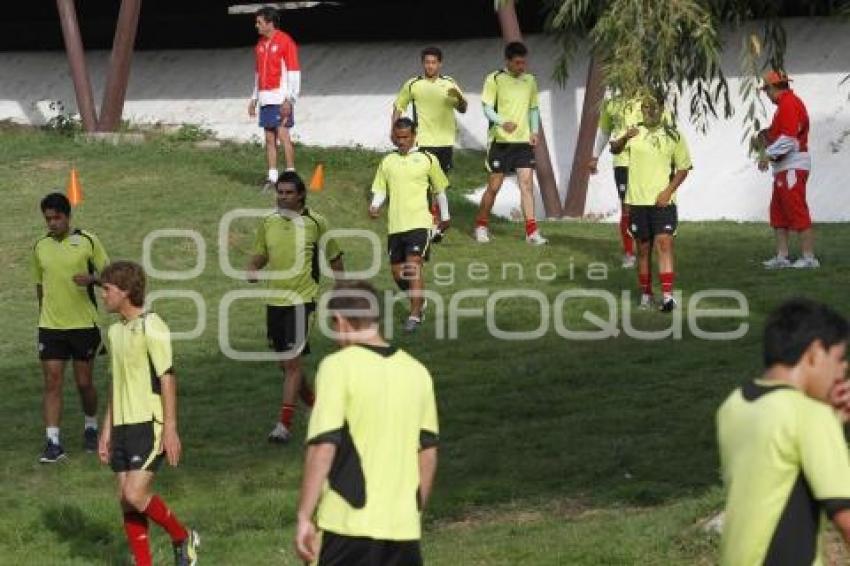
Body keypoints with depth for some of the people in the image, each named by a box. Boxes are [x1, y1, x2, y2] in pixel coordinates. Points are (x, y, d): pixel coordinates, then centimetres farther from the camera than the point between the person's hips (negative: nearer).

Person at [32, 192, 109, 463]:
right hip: (50, 326, 2)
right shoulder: (40, 247, 6)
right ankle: (53, 443, -8)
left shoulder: (87, 241, -4)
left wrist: (91, 279, -21)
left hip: (84, 325, -2)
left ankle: (91, 428, 32)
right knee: (52, 382, -6)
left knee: (84, 382, 7)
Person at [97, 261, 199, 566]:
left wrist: (170, 429, -17)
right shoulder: (115, 330, 13)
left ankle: (183, 538, 5)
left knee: (135, 495, -17)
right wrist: (107, 429, 20)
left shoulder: (151, 327, -12)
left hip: (149, 425, -8)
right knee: (127, 502, 5)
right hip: (123, 426, 8)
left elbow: (167, 378, -14)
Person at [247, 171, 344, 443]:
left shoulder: (315, 222, -4)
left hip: (302, 300, -5)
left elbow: (334, 258, 6)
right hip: (275, 300, 5)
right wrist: (252, 271, -5)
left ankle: (285, 425, -10)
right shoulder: (268, 222, 6)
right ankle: (314, 405, 35)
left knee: (292, 361, -12)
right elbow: (260, 256, 17)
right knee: (285, 363, 12)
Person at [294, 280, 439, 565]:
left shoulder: (338, 367, -9)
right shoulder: (417, 372, 9)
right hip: (404, 528, 5)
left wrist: (303, 517, -10)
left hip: (348, 524, -5)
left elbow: (323, 447, -14)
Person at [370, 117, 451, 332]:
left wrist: (444, 217, 18)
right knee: (398, 273, 8)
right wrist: (375, 206, -8)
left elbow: (440, 189, 13)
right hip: (395, 225, 4)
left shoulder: (427, 159, 4)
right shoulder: (387, 162, 11)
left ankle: (415, 315, -14)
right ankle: (419, 301, 35)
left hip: (419, 222, -4)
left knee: (414, 267, -17)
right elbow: (379, 189, 13)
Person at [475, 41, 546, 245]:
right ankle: (481, 226, 20)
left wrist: (534, 131, 4)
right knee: (494, 186, 2)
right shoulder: (494, 80, -6)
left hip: (524, 141, 4)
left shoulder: (530, 81, 10)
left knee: (527, 184, -6)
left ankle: (531, 231, -9)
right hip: (500, 141, -4)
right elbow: (487, 108, -12)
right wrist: (503, 122, -31)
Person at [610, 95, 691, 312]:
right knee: (643, 249, 9)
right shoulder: (634, 133, 6)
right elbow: (615, 150, -8)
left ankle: (668, 295, -18)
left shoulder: (673, 135, 4)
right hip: (637, 201, 1)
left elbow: (683, 168, 7)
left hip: (663, 202, -1)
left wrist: (669, 191, -7)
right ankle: (646, 294, 20)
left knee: (664, 244, -14)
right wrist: (624, 138, -31)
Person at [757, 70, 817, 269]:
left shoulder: (788, 103, -14)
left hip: (793, 167, -11)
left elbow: (788, 138, -22)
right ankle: (781, 256, 15)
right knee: (778, 213, 13)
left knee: (797, 211, -10)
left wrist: (768, 155, -19)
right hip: (784, 168, 11)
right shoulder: (787, 102, 19)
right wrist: (768, 136, 12)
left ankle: (809, 258, -10)